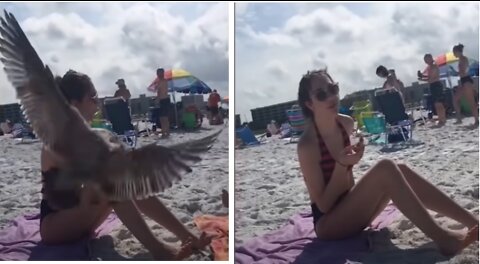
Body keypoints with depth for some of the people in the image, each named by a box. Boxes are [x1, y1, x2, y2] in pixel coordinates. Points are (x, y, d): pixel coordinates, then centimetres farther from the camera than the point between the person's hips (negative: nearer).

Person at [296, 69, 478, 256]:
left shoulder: (346, 124, 2)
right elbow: (323, 205, -20)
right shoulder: (307, 145, -21)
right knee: (385, 168, -26)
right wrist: (342, 164, -29)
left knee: (400, 170, -13)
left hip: (348, 209, 8)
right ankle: (443, 238, -30)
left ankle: (473, 222, -14)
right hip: (328, 223, -7)